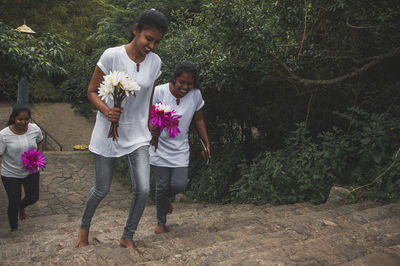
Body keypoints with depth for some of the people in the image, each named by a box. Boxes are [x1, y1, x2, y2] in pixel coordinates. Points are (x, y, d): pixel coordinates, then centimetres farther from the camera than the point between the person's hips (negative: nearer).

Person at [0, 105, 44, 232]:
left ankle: (21, 206, 51)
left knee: (33, 197, 14)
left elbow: (40, 141, 9)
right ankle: (14, 228, 33)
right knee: (14, 202, 7)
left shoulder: (35, 129, -12)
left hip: (31, 172, 3)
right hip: (10, 175, -3)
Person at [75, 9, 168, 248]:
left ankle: (128, 237, 20)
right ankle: (84, 226, 41)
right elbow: (92, 91, -7)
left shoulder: (155, 62, -1)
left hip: (138, 135, 3)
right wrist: (107, 111, -25)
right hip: (109, 133, -3)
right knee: (102, 190, 9)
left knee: (143, 189, -6)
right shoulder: (112, 55, -14)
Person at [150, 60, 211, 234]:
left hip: (180, 149, 2)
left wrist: (207, 143, 8)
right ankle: (161, 222, 28)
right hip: (160, 147, -2)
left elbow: (199, 120, 7)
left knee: (179, 185, -8)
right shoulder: (159, 92, -15)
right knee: (162, 186, 4)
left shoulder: (196, 95, -6)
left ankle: (166, 197, 31)